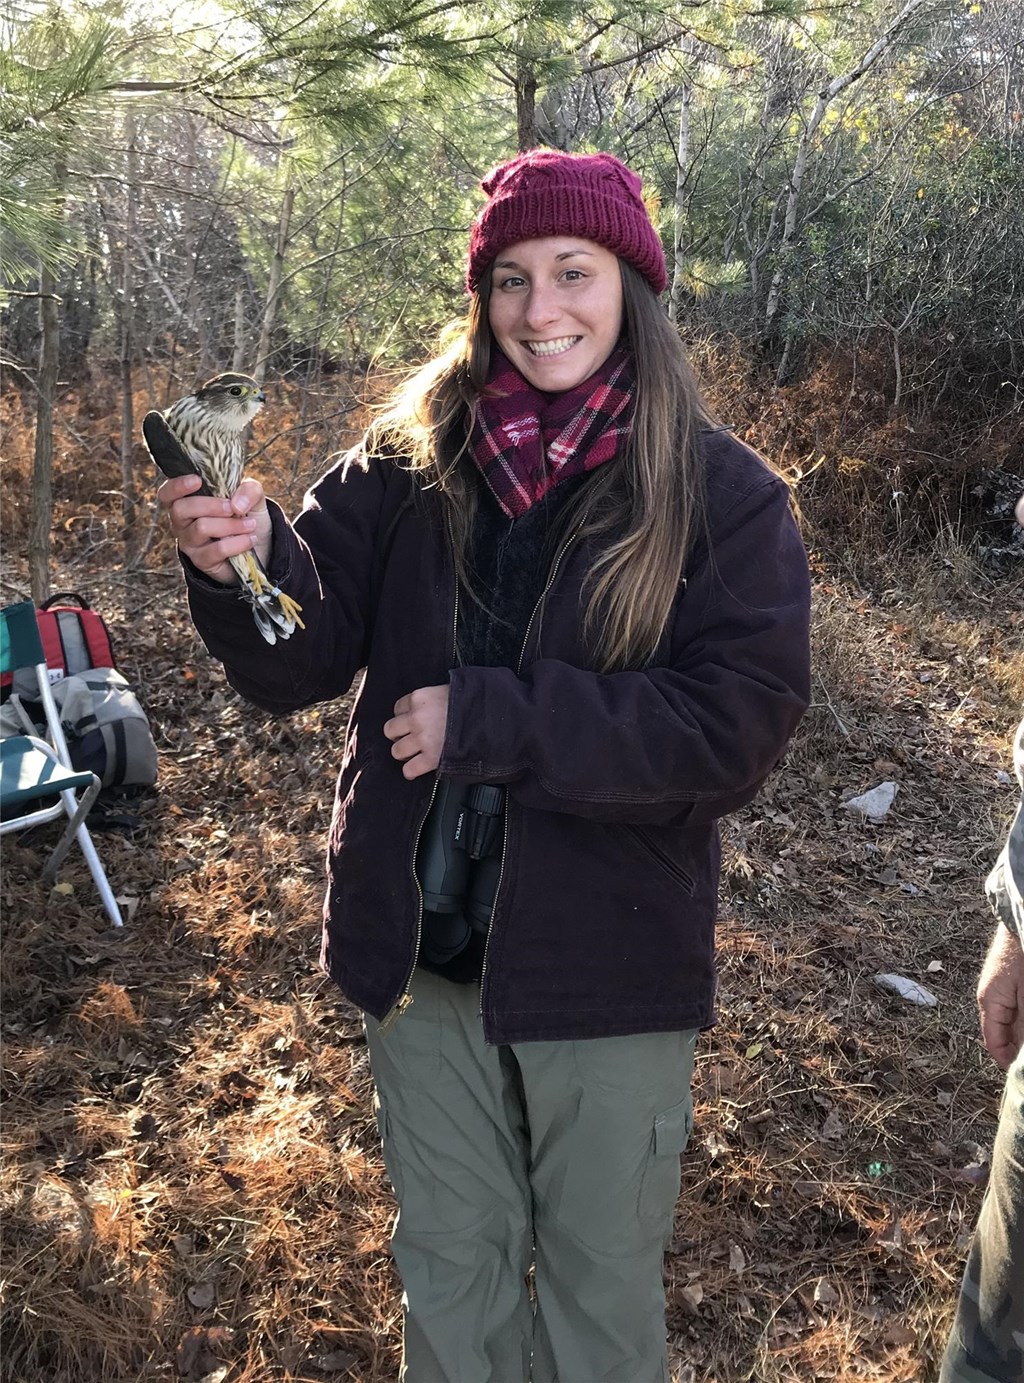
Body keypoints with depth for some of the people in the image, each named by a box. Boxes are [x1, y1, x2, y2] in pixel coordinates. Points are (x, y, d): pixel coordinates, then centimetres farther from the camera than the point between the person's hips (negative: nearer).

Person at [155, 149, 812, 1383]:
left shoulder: (722, 493, -11)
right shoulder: (409, 460, -3)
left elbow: (737, 725, -18)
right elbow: (304, 658, -7)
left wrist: (490, 721, -23)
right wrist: (247, 563, -29)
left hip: (608, 960, -2)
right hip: (421, 947, 3)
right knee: (448, 1269, 24)